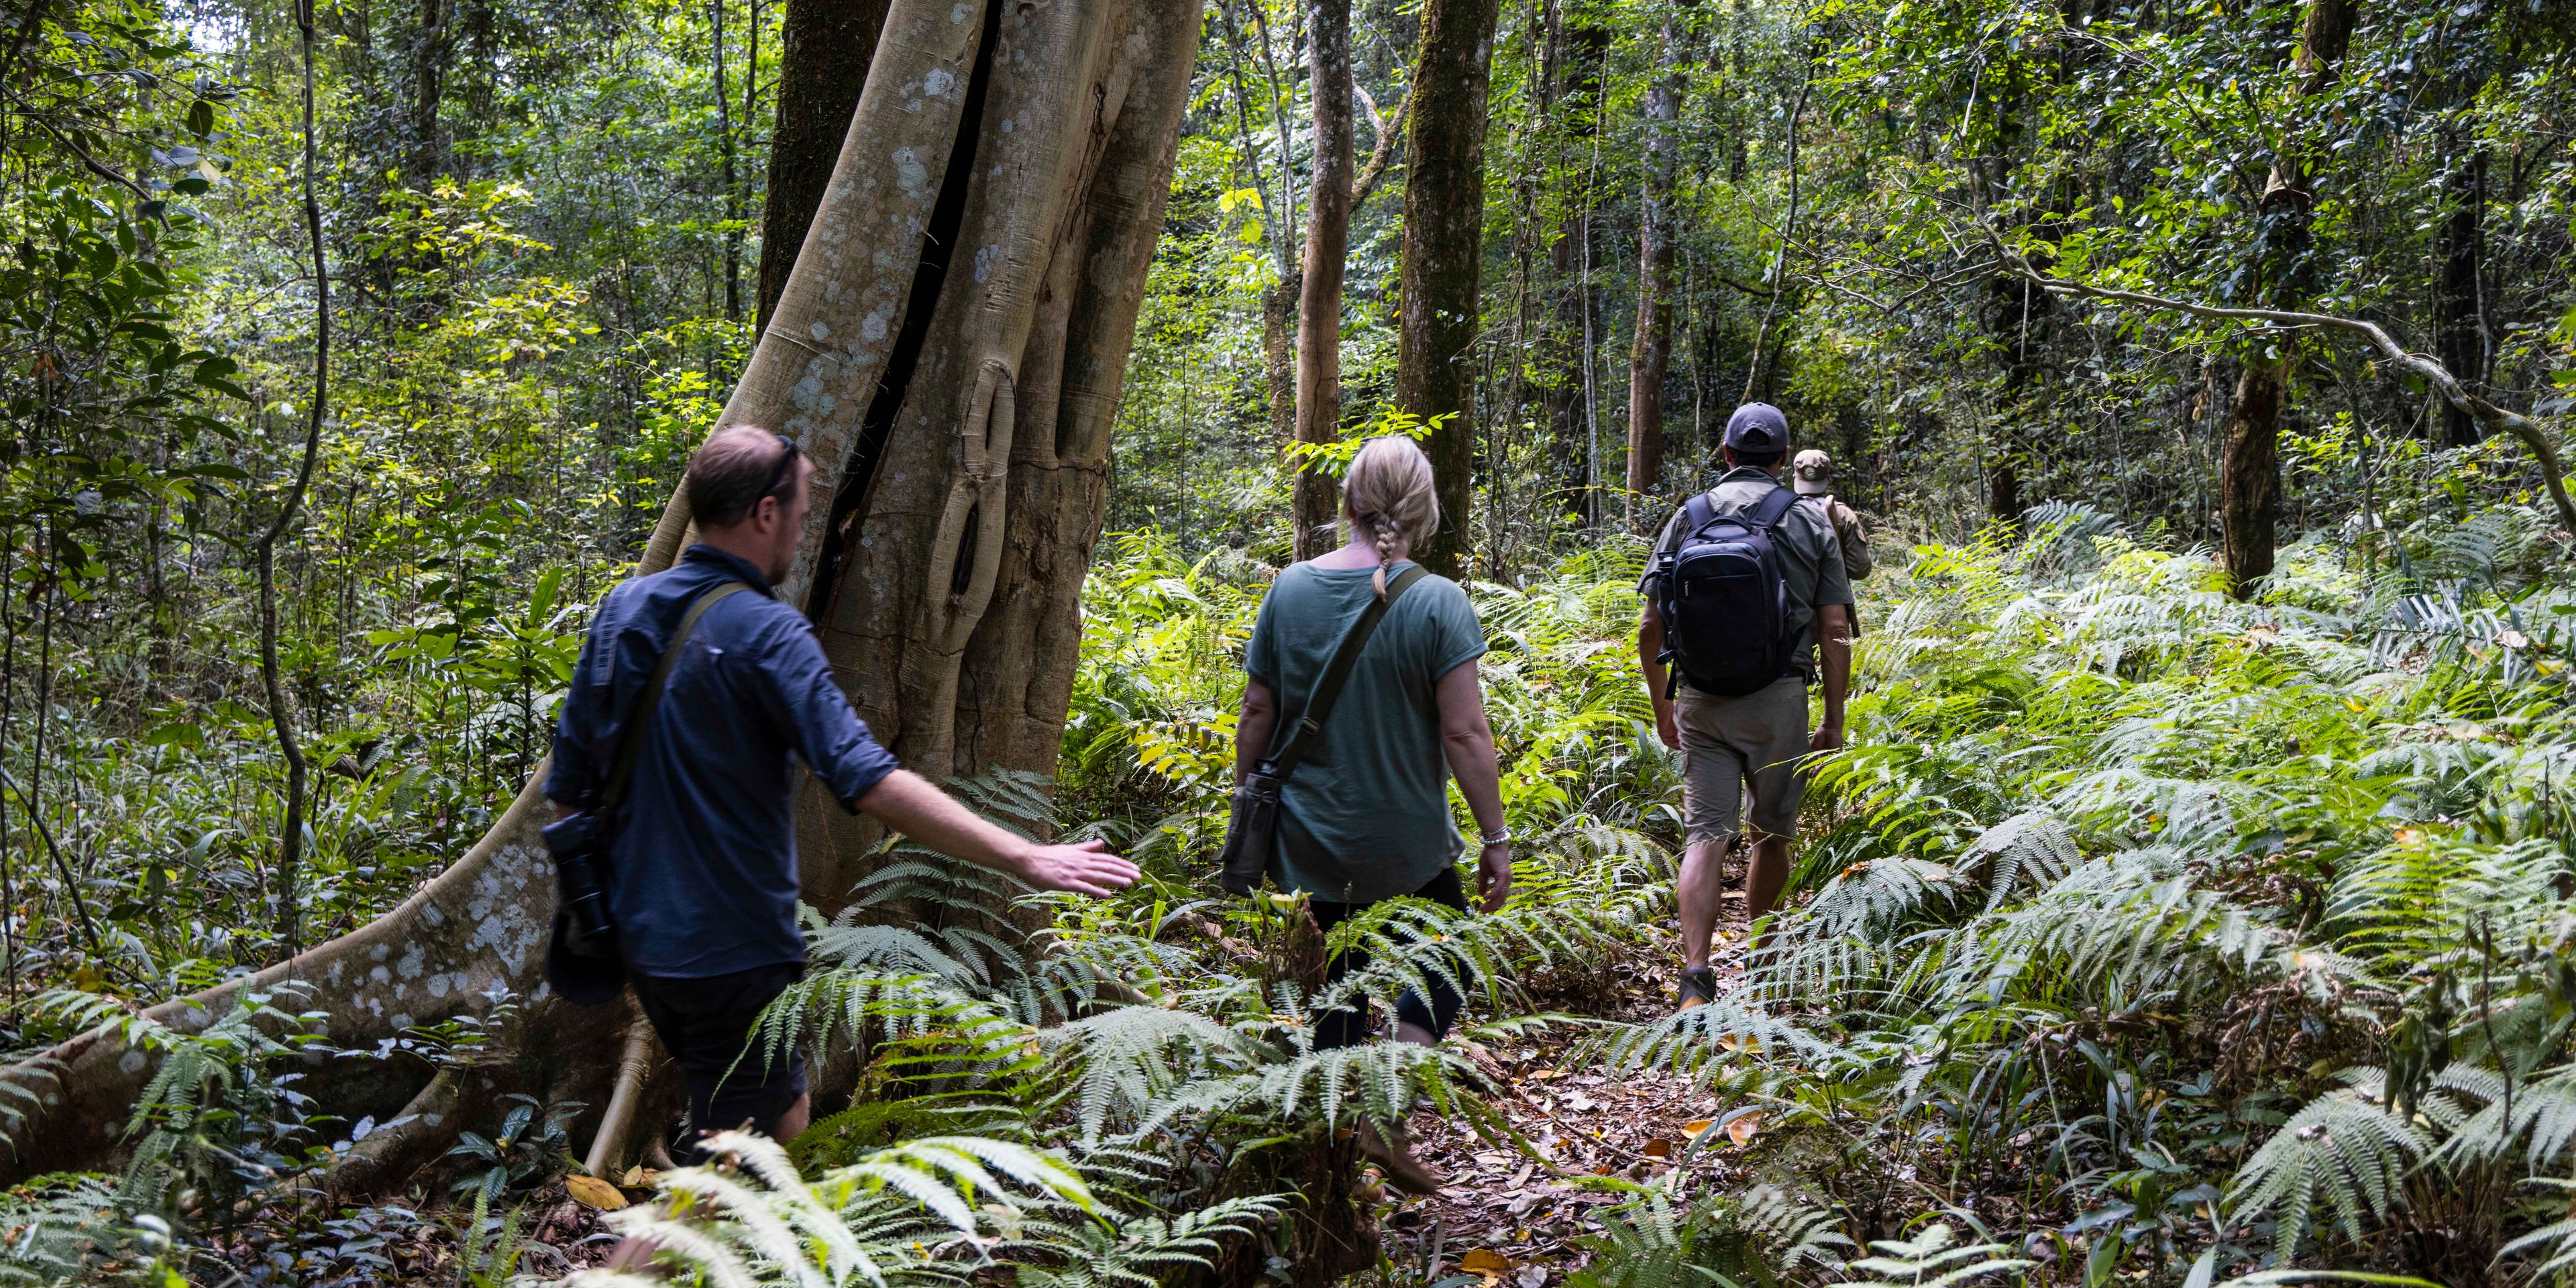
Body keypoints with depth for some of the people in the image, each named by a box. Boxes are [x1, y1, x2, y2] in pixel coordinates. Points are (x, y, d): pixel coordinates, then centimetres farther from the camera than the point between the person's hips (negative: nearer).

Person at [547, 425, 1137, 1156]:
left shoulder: (622, 609, 4)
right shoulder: (765, 634, -19)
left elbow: (569, 782, 10)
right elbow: (868, 782, -29)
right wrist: (1023, 859, -30)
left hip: (639, 930, 8)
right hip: (731, 950, -8)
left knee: (784, 1118, 24)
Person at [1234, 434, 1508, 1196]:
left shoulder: (1291, 589, -2)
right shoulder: (1437, 602, -13)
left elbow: (1256, 716, 3)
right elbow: (1465, 734, -15)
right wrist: (1495, 838, -7)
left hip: (1308, 841, 4)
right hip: (1405, 846, -4)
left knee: (1340, 984, 20)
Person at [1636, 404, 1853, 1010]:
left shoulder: (1687, 518, 6)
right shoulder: (1812, 524, 4)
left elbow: (1650, 629, 4)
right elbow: (1835, 631, -1)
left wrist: (1661, 704, 17)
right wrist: (1834, 722, 6)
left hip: (1701, 702, 0)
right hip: (1778, 698, 0)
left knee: (1705, 836, -2)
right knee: (1772, 834, 16)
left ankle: (1696, 975, -16)